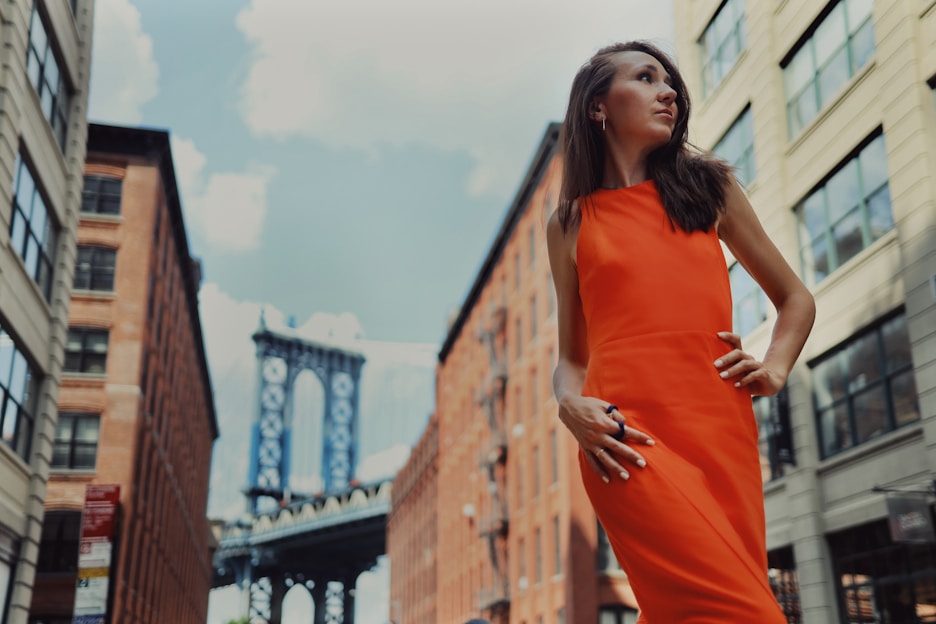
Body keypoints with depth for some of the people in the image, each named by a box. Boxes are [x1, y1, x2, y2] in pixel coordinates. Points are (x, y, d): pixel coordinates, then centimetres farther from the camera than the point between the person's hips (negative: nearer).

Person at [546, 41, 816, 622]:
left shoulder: (710, 186, 18)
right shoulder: (570, 223, 15)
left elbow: (796, 298, 24)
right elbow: (571, 357, 18)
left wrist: (774, 367, 6)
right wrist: (571, 405, -4)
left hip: (725, 432, 3)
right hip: (630, 437, -3)